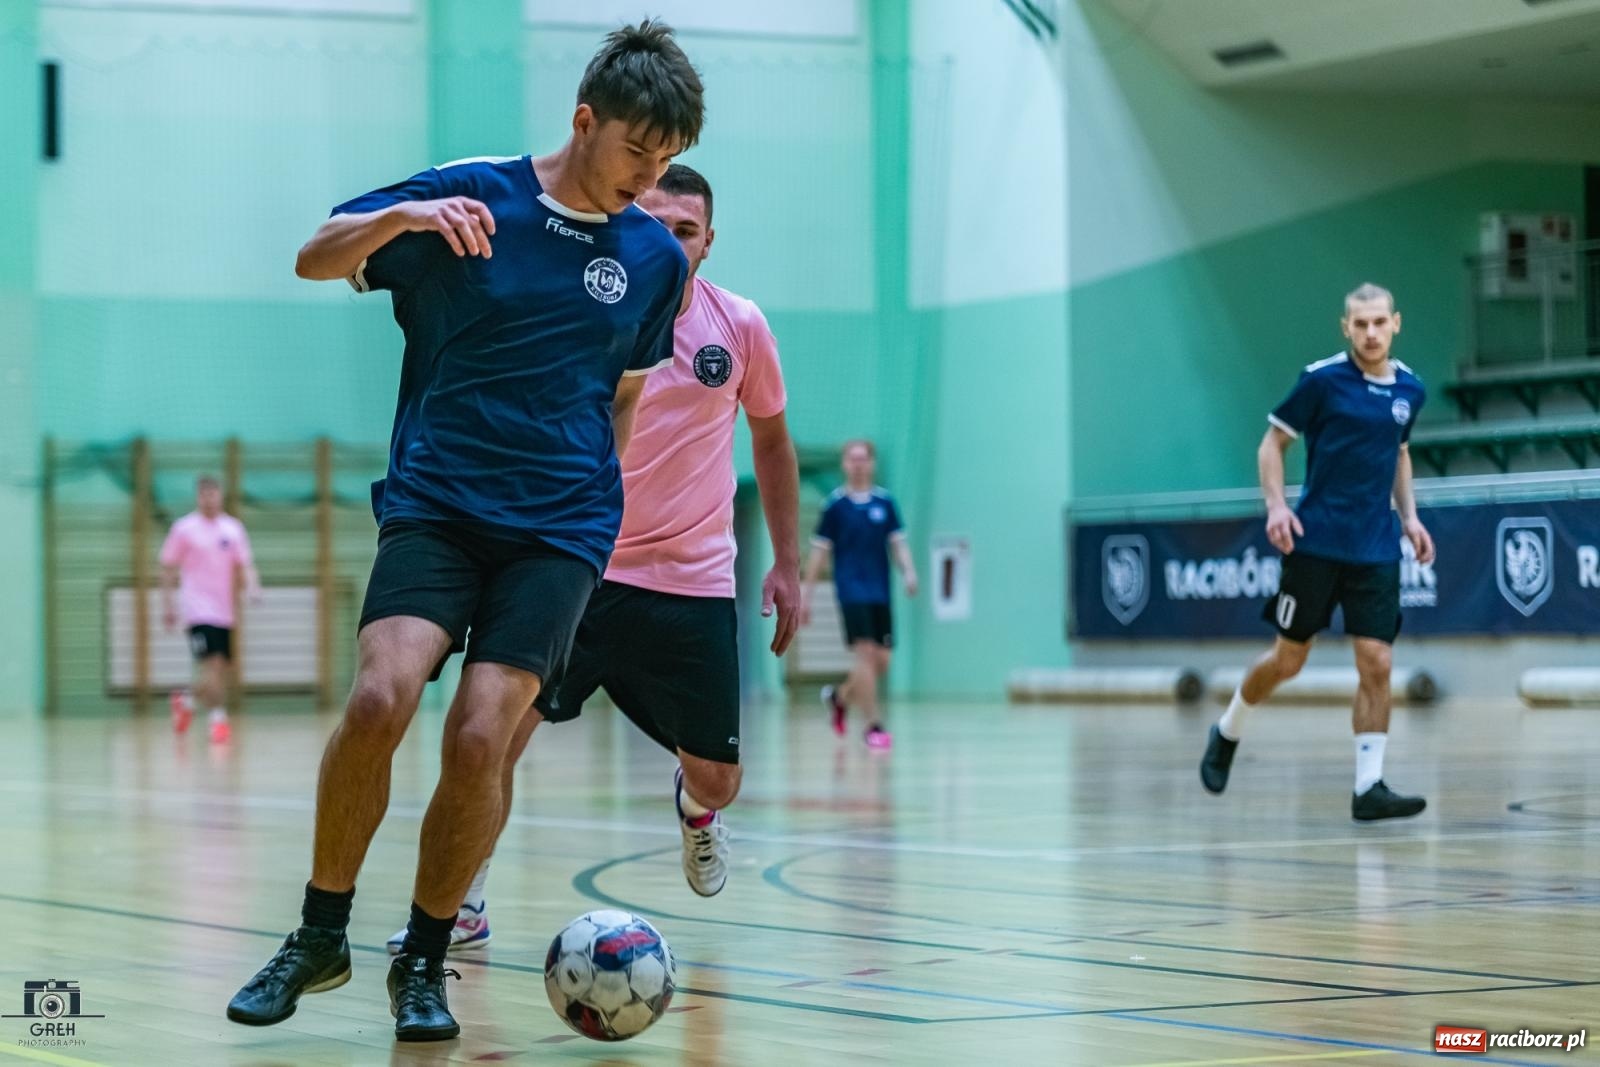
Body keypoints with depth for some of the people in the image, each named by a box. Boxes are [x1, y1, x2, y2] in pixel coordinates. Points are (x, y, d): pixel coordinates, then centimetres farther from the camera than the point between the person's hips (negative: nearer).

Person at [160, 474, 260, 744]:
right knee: (211, 663, -19)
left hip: (224, 611, 5)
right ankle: (218, 717, -15)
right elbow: (168, 569, 2)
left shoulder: (233, 528, 10)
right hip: (198, 608, -5)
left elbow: (244, 565, 11)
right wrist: (167, 605, -2)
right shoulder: (184, 528, -1)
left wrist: (252, 585, -10)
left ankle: (186, 699, 32)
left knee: (220, 668, 8)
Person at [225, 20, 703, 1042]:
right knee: (382, 697, -23)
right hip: (435, 504, -1)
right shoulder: (469, 194, -2)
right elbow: (316, 258, -2)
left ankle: (425, 961, 6)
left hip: (560, 529, 2)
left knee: (479, 737, -15)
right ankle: (321, 934, -2)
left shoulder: (656, 257, 7)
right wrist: (403, 216, -20)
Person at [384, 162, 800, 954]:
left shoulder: (740, 327, -1)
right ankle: (464, 904, -2)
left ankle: (696, 807, 45)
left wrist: (787, 565, 12)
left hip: (694, 583, 1)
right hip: (581, 565, -1)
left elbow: (771, 442, 13)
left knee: (715, 777, 5)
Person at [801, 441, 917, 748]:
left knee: (881, 661, 5)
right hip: (851, 591, -4)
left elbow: (897, 543, 8)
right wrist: (804, 593, 3)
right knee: (865, 652, -17)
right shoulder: (835, 504, 1)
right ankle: (874, 725, -14)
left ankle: (840, 695, 33)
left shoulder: (885, 502, 7)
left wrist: (909, 571, -11)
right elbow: (819, 551, 4)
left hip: (880, 592, 4)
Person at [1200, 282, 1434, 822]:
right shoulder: (1321, 379, -7)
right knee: (1288, 661, 5)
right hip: (1315, 543, -3)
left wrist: (1409, 516, 10)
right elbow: (1273, 442, 0)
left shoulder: (1410, 389, 7)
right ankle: (1227, 734, 31)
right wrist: (1276, 504, -15)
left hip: (1377, 551, 3)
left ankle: (1368, 787, -4)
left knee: (1377, 665, -6)